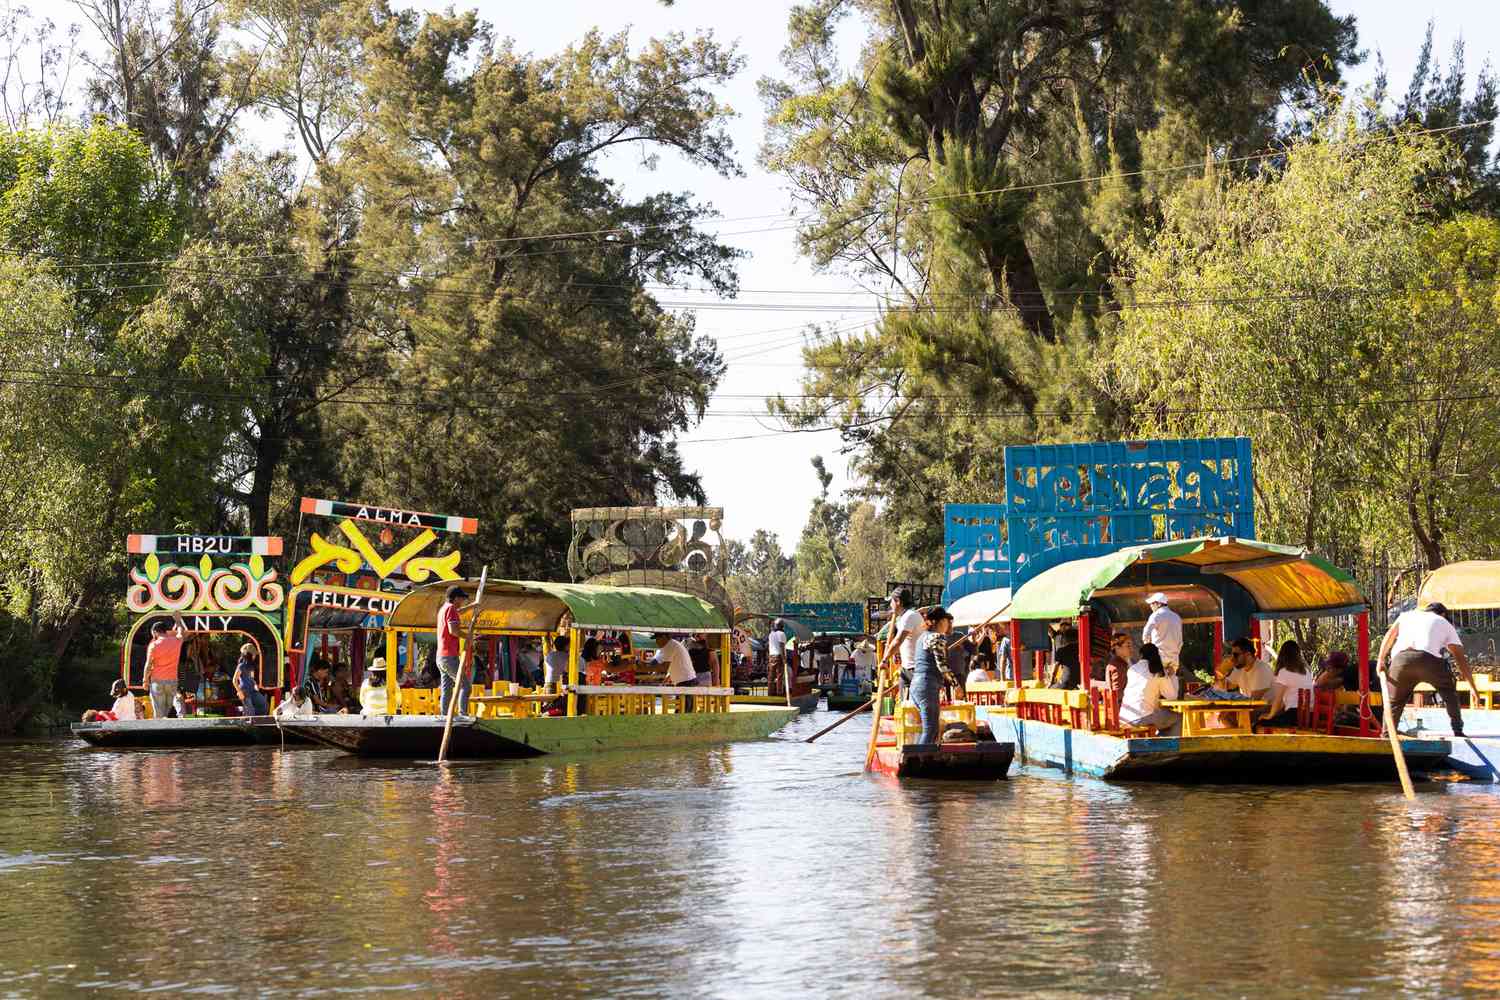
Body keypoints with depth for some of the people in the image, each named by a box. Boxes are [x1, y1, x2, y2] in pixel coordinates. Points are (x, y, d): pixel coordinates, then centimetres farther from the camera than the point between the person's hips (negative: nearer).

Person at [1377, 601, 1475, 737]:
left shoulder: (1407, 615, 35)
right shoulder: (1446, 624, 31)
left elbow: (1390, 634, 17)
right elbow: (1460, 657, 27)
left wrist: (1381, 659, 9)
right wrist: (1472, 687, 27)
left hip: (1400, 659, 1)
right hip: (1428, 659, -1)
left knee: (1394, 701, 17)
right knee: (1449, 692, 23)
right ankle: (1458, 732, 18)